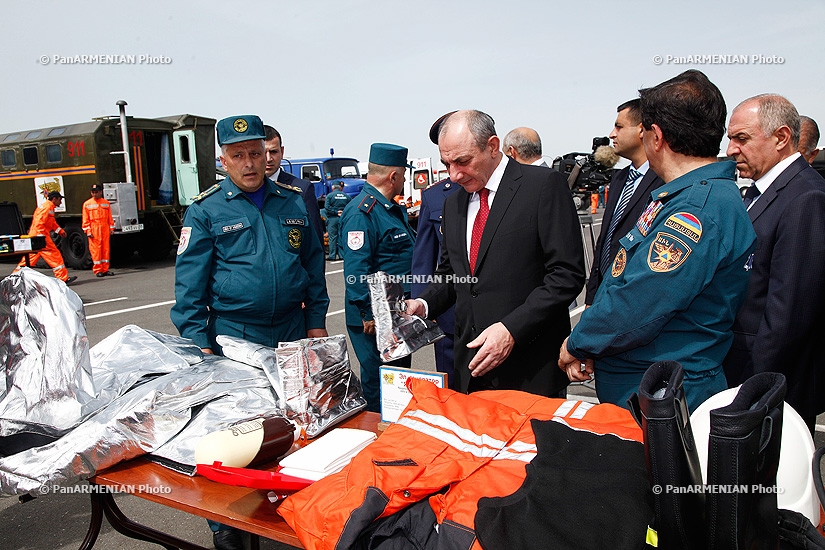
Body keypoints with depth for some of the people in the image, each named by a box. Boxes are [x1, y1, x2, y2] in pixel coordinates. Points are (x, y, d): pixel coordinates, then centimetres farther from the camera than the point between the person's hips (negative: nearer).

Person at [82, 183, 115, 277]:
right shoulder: (87, 204, 4)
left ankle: (105, 269, 10)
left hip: (105, 229, 3)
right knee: (96, 249, -3)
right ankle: (97, 270, 2)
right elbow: (85, 220, 2)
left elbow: (110, 217, 14)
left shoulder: (106, 203, 11)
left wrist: (111, 228, 9)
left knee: (106, 249, 4)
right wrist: (88, 231, -5)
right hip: (94, 230, -2)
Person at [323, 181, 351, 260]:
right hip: (344, 218, 3)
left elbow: (327, 207, -13)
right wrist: (343, 212, 3)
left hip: (333, 218, -3)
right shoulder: (346, 196, 8)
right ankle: (342, 255, 8)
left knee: (332, 237, 1)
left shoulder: (330, 195, -3)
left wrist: (336, 212, -11)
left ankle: (332, 255, 1)